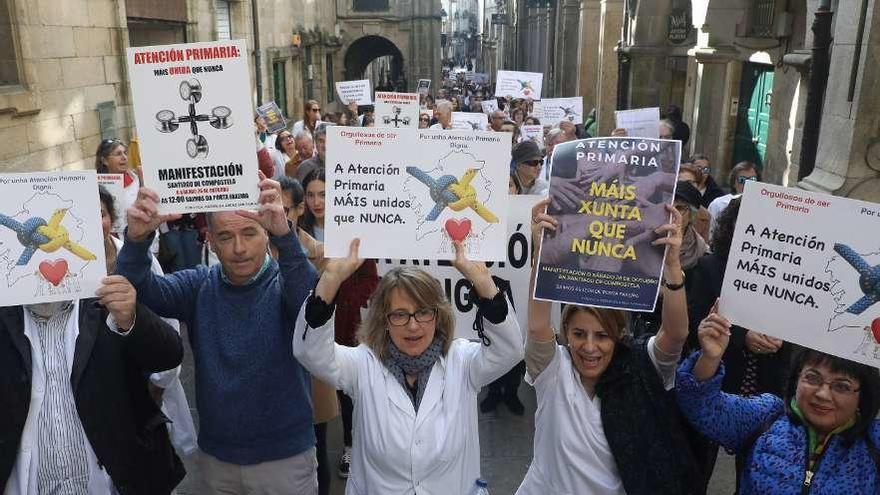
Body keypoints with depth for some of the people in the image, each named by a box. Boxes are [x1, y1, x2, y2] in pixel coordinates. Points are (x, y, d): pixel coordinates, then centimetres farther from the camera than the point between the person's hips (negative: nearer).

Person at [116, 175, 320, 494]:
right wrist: (137, 238, -35)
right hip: (215, 456, 3)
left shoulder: (284, 284, -11)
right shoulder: (199, 285, -1)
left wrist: (285, 235, -50)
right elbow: (144, 290, -16)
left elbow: (310, 298, -33)